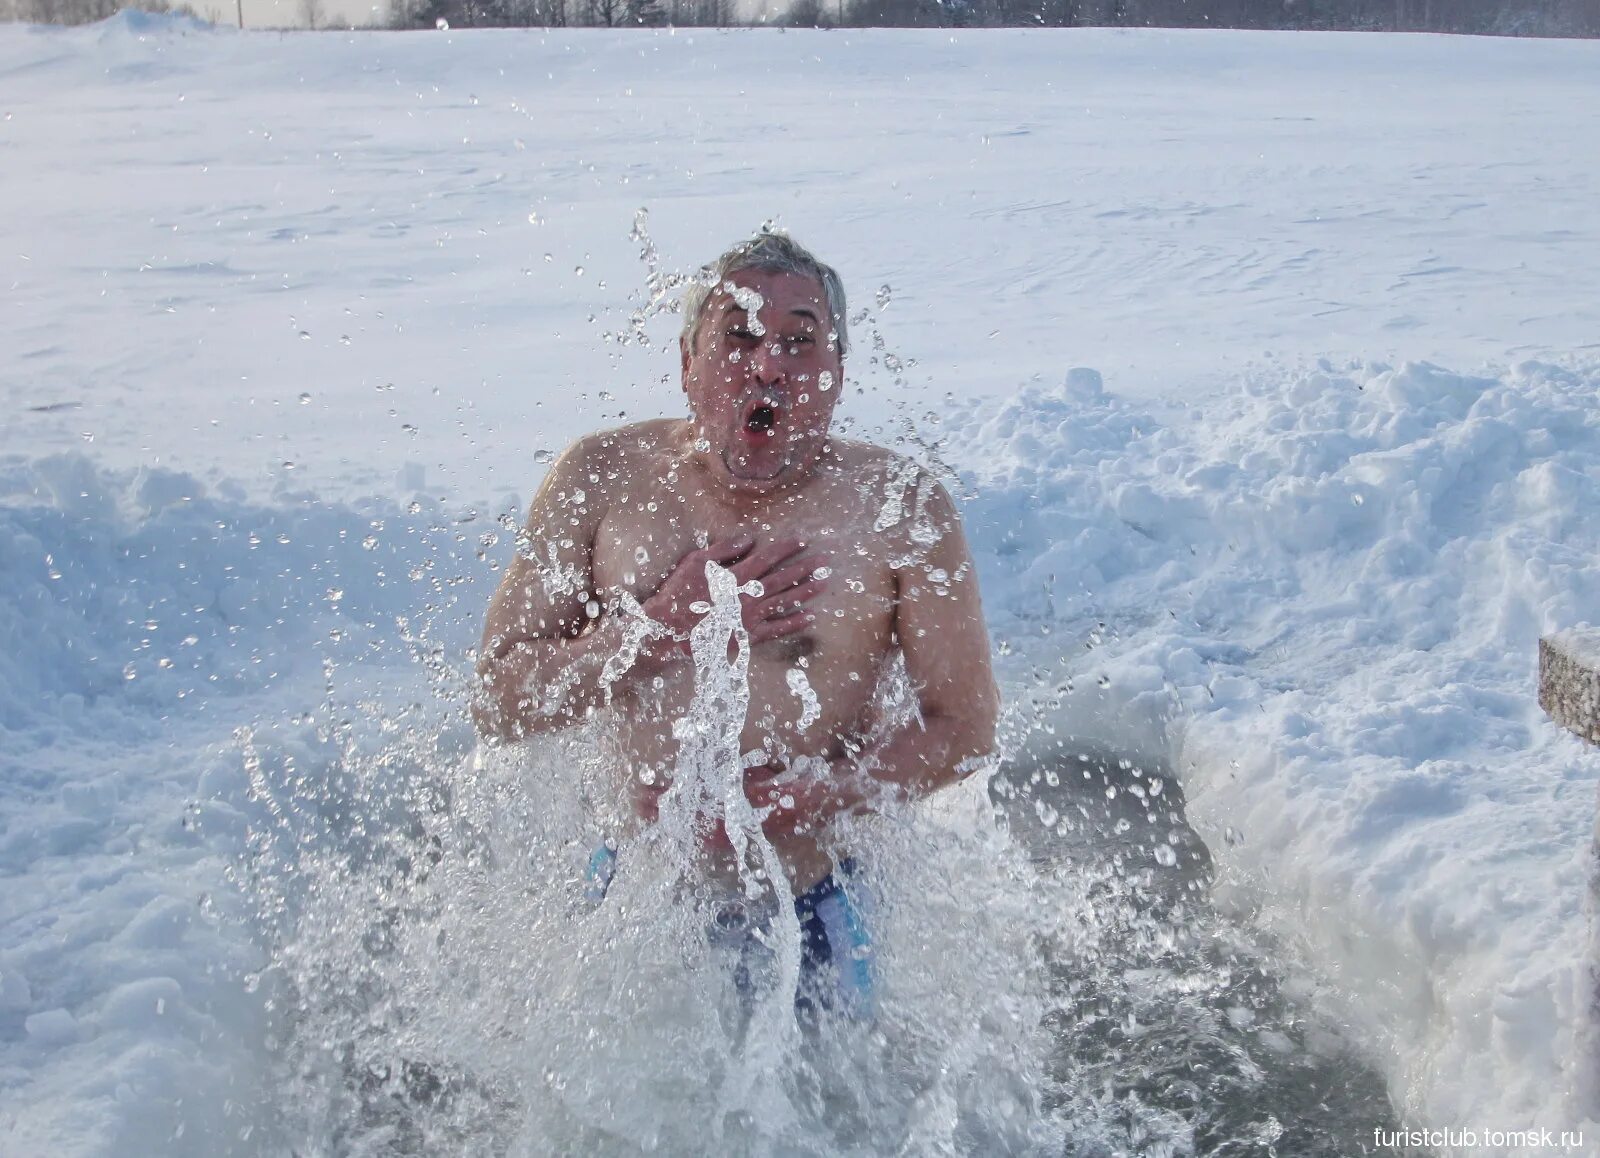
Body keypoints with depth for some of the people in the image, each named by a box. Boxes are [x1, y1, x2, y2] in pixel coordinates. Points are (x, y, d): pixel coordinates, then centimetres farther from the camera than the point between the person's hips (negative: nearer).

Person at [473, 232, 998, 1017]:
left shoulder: (899, 507, -13)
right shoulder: (603, 479, -9)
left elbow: (964, 726, -9)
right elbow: (497, 702, -8)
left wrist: (774, 803, -21)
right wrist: (664, 628, -22)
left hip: (809, 915, -1)